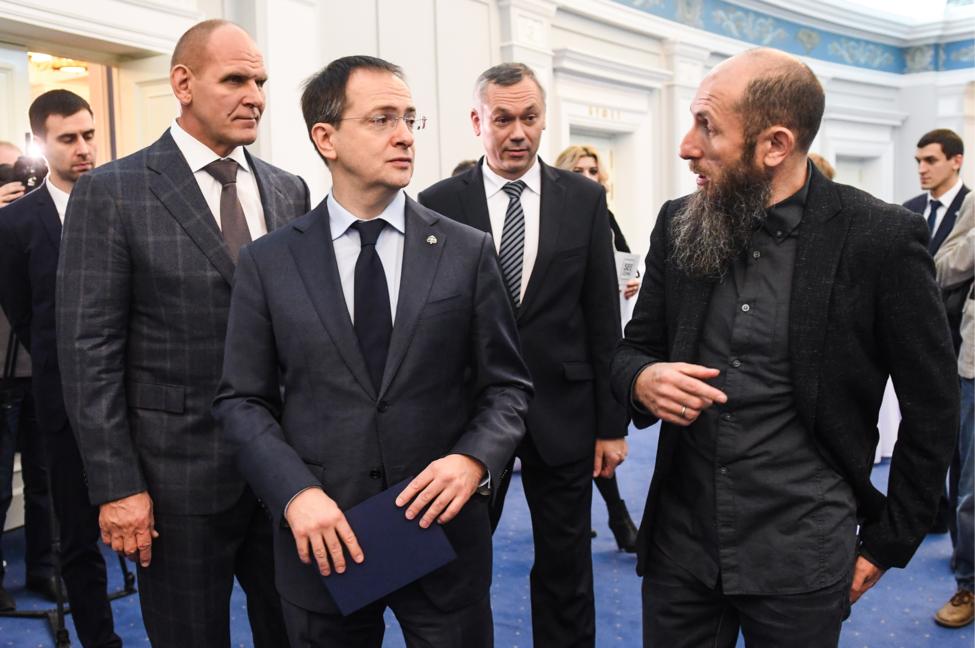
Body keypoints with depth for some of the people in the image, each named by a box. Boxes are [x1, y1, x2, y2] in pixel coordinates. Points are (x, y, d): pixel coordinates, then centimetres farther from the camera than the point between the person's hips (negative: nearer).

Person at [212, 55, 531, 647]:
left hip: (443, 533, 0)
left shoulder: (468, 251, 0)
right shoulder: (268, 263, 0)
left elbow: (507, 385, 2)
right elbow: (243, 400, 1)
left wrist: (474, 459, -17)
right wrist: (297, 492, -14)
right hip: (322, 540, 0)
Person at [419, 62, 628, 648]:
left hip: (562, 412, 1)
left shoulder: (585, 199, 1)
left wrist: (612, 423, 1)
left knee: (566, 568, 14)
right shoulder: (440, 204, -2)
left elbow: (603, 318, 1)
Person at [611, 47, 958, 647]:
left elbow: (932, 409, -3)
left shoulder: (881, 238, -12)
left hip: (800, 554, -3)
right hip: (679, 539, 4)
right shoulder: (679, 225, -1)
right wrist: (644, 379, -15)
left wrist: (889, 543, 0)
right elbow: (634, 348, 8)